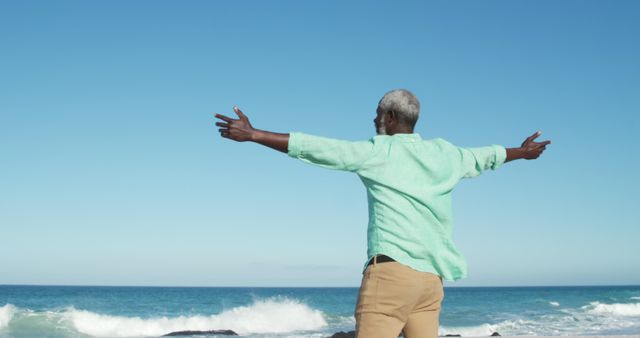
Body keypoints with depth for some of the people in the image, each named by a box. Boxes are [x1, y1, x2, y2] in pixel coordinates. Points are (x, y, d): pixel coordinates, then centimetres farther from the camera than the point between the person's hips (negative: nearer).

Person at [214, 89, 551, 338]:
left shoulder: (377, 152, -1)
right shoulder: (445, 154, 16)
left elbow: (315, 148, -6)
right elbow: (484, 156, 34)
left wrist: (254, 134, -3)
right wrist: (520, 151, 54)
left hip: (391, 270, -7)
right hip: (431, 278, 7)